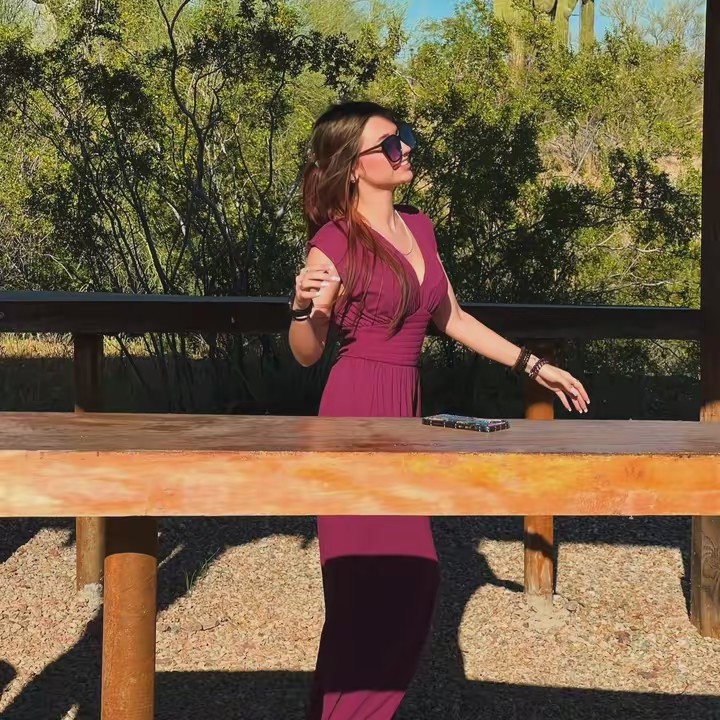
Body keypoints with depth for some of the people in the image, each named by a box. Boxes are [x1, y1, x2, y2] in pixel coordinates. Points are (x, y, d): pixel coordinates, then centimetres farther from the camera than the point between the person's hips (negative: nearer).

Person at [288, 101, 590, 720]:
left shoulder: (419, 227, 9)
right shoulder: (336, 241, -11)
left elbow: (452, 318, 18)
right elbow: (307, 354, -7)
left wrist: (535, 366, 19)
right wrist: (304, 308, -28)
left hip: (405, 410, 8)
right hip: (358, 411, -7)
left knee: (414, 578, 12)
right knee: (372, 582, -5)